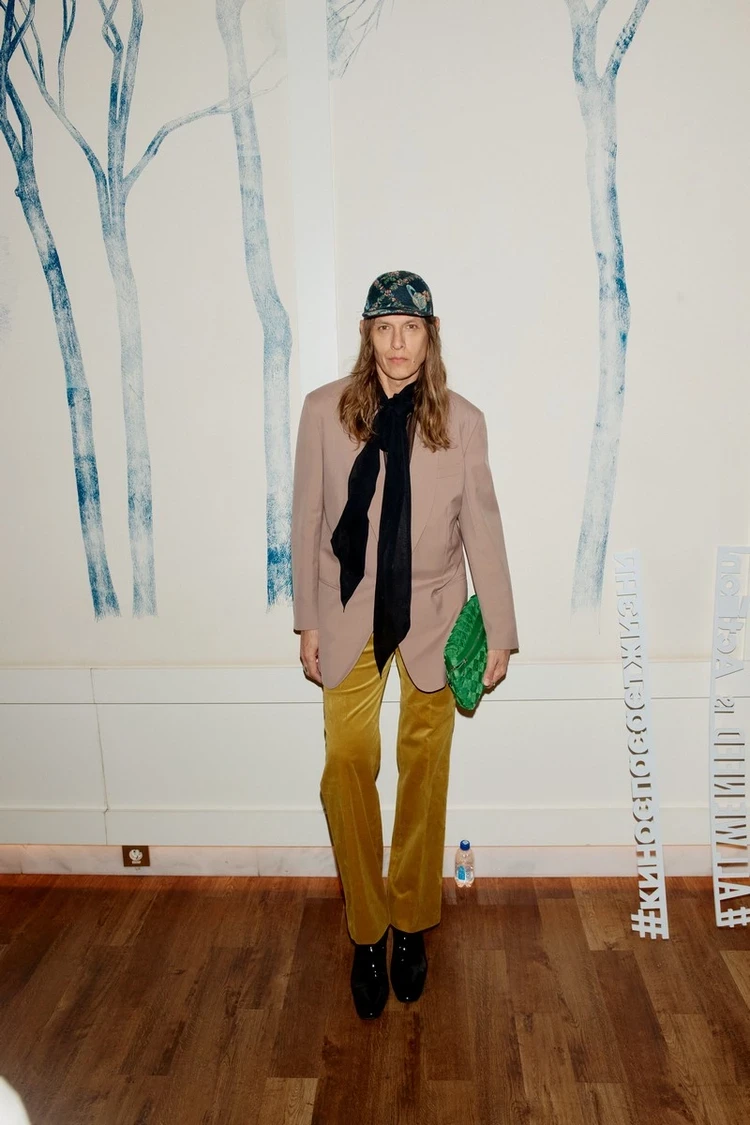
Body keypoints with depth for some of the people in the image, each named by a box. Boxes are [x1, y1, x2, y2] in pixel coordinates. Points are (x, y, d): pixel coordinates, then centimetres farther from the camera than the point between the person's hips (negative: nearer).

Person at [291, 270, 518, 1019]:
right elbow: (307, 520, -1)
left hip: (432, 616, 0)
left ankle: (411, 924, 30)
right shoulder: (324, 411, -5)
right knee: (347, 767, 0)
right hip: (349, 614, 0)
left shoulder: (462, 422, -5)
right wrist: (307, 621, 1)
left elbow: (482, 529, -1)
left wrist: (499, 632, 0)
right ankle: (367, 932, 21)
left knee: (424, 772, 9)